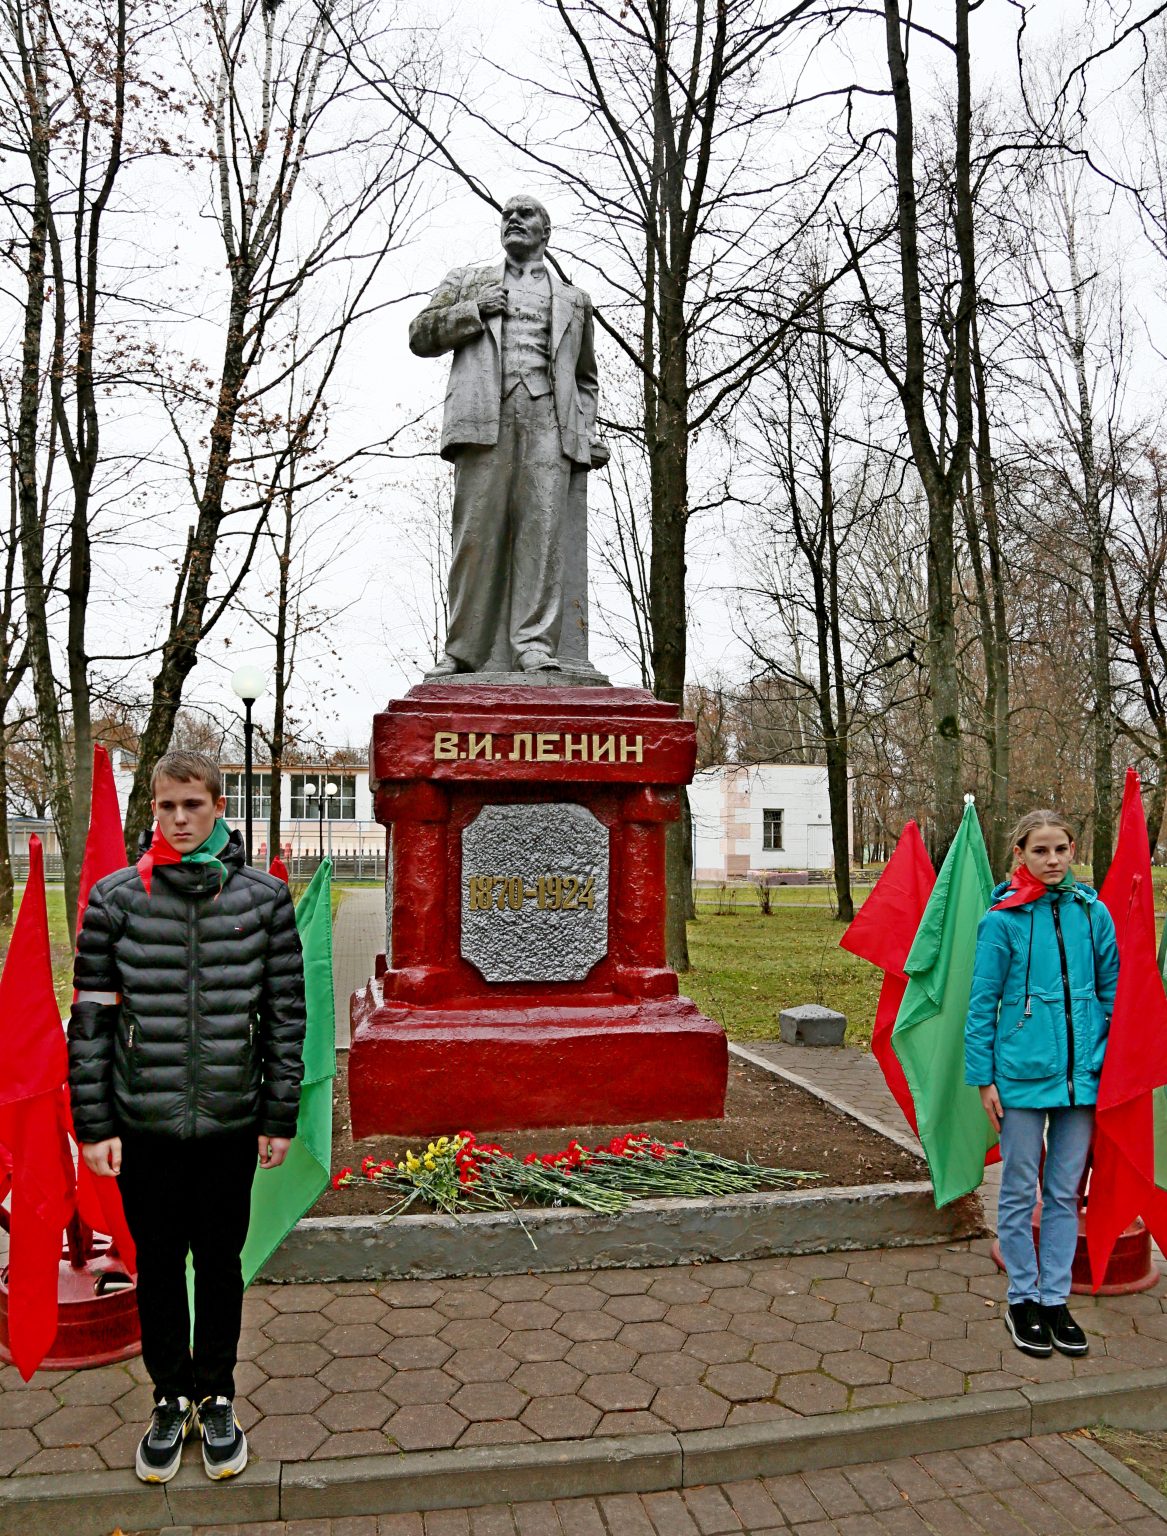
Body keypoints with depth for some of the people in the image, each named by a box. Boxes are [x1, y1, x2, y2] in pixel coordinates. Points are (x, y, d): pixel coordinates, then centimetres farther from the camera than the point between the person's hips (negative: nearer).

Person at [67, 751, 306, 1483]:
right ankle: (171, 1399, 34)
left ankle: (217, 1398, 34)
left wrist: (281, 1115, -1)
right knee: (158, 1266, 14)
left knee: (221, 1264, 14)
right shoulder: (116, 898, -4)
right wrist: (94, 1123, -3)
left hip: (232, 1122, 0)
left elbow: (286, 1012, -1)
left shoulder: (265, 897, -4)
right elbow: (92, 1017, -2)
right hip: (144, 1123, 0)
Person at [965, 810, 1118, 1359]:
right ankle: (1023, 1299, 24)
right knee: (1019, 1191, 9)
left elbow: (1111, 993, 9)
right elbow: (982, 1004, -5)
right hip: (1023, 1074, -3)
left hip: (1081, 1074, 3)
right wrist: (983, 1077, -6)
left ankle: (1055, 1299, 27)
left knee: (1065, 1192, 13)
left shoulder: (1093, 913, 1)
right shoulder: (1002, 920, -8)